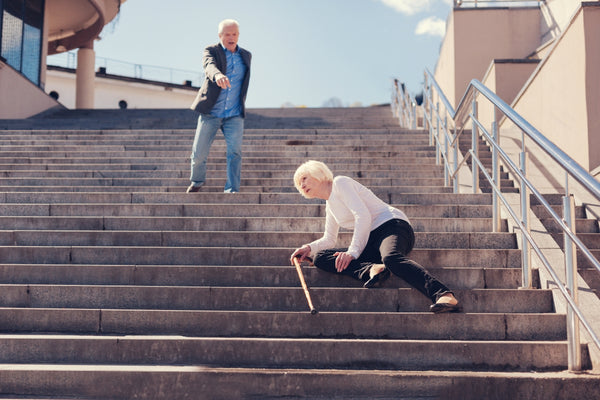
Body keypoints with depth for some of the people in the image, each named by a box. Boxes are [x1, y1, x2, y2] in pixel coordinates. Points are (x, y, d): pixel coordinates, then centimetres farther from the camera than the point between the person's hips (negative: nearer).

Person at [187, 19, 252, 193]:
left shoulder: (246, 56, 10)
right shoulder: (211, 51, -2)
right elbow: (209, 66, -26)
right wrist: (218, 76, -48)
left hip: (234, 115, 2)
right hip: (210, 113, -2)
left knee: (235, 152, -13)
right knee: (198, 154, 3)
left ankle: (232, 190, -8)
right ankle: (197, 181, 31)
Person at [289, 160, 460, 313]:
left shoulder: (340, 182, 0)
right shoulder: (329, 205, 25)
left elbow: (364, 216, -12)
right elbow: (329, 239, 32)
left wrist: (353, 252, -18)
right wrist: (309, 248, 12)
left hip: (391, 226, -8)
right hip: (371, 241, 8)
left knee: (391, 258, -42)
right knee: (320, 258, -9)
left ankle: (444, 296, -58)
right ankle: (370, 269, -32)